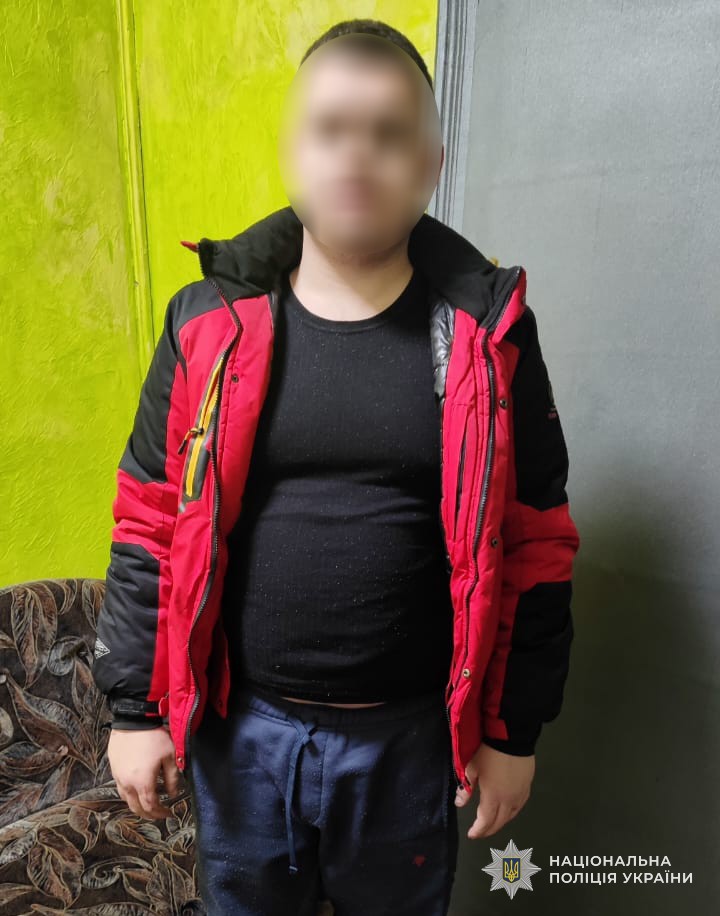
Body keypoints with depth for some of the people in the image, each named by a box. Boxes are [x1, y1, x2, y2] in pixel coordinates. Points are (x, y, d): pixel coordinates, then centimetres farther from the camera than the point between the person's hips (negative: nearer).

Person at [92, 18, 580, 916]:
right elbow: (149, 530, -1)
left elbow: (532, 548, -4)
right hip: (237, 729, 2)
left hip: (409, 737, 0)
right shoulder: (211, 322, -5)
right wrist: (134, 707, 1)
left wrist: (513, 730, -1)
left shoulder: (486, 331, -8)